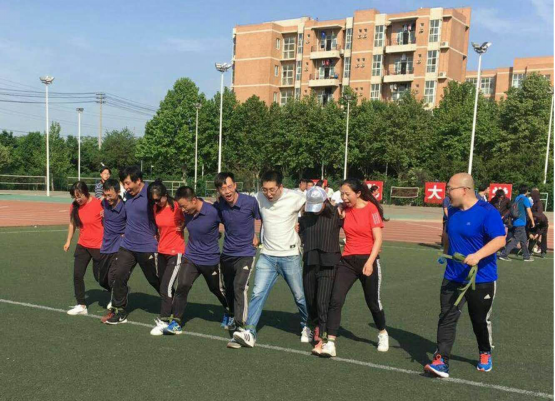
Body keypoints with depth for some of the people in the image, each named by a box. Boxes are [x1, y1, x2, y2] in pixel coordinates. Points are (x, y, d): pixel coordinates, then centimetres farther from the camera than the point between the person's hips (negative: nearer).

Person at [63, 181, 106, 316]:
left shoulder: (99, 204, -19)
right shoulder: (74, 207, -1)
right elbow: (72, 224, 16)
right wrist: (68, 241, 16)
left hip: (99, 246, -5)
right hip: (82, 246, 5)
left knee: (100, 277, 5)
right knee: (77, 275, -2)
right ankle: (81, 305, 9)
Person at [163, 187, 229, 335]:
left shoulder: (213, 212, -24)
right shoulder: (187, 212, -8)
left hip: (211, 260, -3)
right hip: (190, 257, 3)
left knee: (217, 289, 16)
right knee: (182, 287, -14)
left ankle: (229, 312, 43)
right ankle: (176, 322, -5)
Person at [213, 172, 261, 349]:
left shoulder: (250, 202, -15)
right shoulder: (219, 206, -5)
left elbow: (260, 218, 4)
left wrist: (257, 236, 0)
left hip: (246, 253, -5)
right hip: (227, 253, 5)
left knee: (239, 286, -22)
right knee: (228, 288, 19)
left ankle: (240, 329, -22)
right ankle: (233, 316, 47)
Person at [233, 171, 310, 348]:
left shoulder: (294, 198, -12)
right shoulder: (259, 198, -3)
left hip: (290, 256, -2)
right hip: (267, 256, 2)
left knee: (300, 296, 10)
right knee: (258, 294, -10)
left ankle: (307, 327, 33)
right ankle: (249, 333, -10)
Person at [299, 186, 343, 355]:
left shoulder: (335, 214, -5)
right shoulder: (305, 216, 6)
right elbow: (299, 234, 16)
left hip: (328, 264, -4)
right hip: (310, 263, 4)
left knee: (323, 302, -13)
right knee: (310, 301, 13)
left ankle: (322, 340, -13)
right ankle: (316, 327, 37)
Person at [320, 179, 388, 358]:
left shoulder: (371, 208, -9)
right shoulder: (344, 209, 6)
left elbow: (378, 238, -12)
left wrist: (370, 262, -20)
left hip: (367, 261, -4)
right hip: (347, 261, 4)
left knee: (373, 302, 11)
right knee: (336, 300, -10)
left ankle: (383, 334, 39)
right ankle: (330, 343, -7)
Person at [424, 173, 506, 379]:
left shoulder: (487, 212, -18)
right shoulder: (453, 211, 4)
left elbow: (500, 239, -26)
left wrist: (478, 255, -38)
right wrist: (446, 254, 21)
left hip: (481, 279, -5)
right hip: (453, 278, 5)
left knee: (480, 321, 13)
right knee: (447, 318, -6)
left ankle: (485, 354, 39)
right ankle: (441, 362, -8)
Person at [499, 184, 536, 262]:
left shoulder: (517, 198, 11)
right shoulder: (525, 199, -10)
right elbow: (529, 211, -10)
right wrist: (532, 221, -2)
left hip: (516, 222, 8)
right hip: (520, 223, -8)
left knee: (524, 240, 16)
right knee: (515, 241, -5)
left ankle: (527, 256, 23)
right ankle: (503, 255, -8)